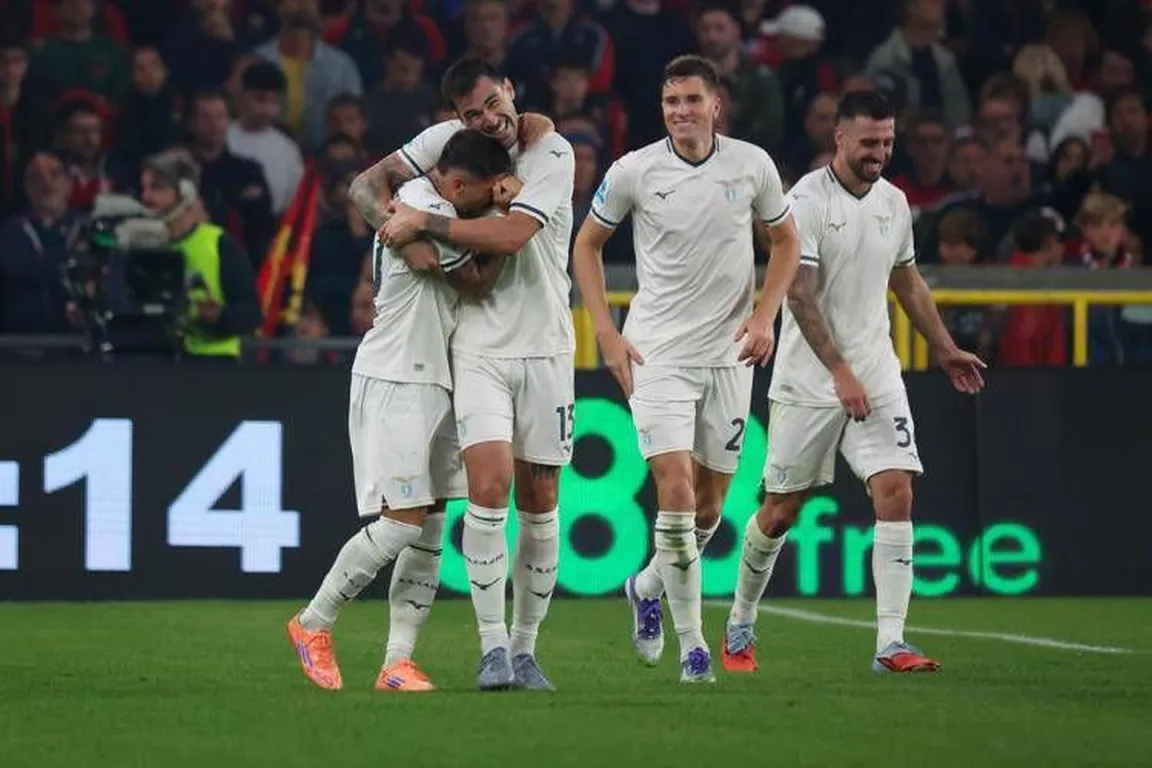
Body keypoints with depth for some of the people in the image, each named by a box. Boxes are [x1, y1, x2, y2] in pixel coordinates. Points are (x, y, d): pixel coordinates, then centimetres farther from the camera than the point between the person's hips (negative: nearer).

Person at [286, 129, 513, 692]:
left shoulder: (422, 198, 10)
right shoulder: (428, 214, -19)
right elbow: (478, 284, -13)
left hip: (430, 381, 10)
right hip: (394, 384, -10)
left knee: (430, 526, 4)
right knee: (402, 520, -12)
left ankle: (398, 661, 3)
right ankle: (314, 623, 5)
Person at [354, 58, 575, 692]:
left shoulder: (552, 153, -10)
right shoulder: (448, 140, 0)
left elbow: (510, 236, -22)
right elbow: (370, 182, 9)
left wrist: (424, 223, -18)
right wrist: (399, 229, -11)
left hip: (544, 347, -1)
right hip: (479, 347, 1)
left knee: (540, 503, 4)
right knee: (488, 485, -16)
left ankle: (524, 649, 16)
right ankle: (492, 646, -10)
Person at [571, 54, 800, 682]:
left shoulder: (752, 165, -1)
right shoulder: (635, 171, -5)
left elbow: (786, 242, 13)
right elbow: (587, 243, 8)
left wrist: (765, 315, -1)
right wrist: (606, 333, 0)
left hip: (730, 351, 3)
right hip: (657, 352, -3)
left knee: (710, 500, 8)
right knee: (676, 490, -15)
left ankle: (648, 586, 37)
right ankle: (691, 642, -6)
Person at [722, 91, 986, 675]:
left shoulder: (894, 202, 8)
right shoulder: (808, 200, -12)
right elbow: (800, 296, -18)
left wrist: (945, 350, 26)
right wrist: (841, 373, -23)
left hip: (876, 375, 5)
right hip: (807, 380, -5)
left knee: (896, 492, -11)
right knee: (781, 509, 4)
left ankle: (890, 644, -13)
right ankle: (739, 627, 25)